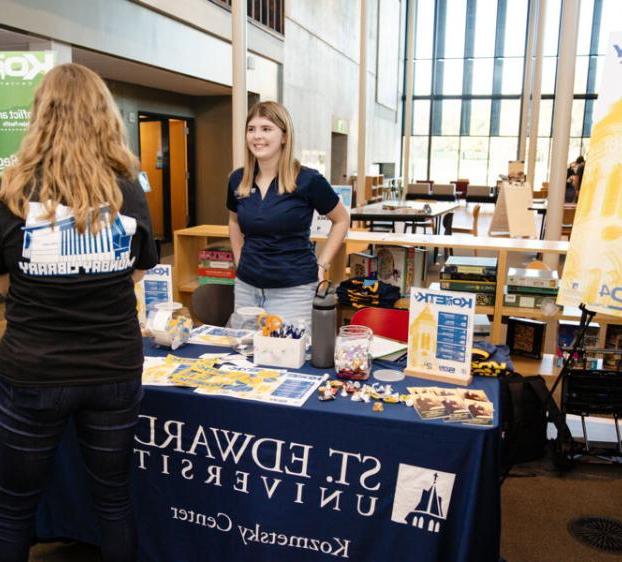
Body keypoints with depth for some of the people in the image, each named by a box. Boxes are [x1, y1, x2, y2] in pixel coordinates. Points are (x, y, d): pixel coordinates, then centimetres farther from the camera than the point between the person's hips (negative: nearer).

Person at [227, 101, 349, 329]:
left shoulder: (307, 180, -11)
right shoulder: (237, 179, 3)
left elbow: (341, 220, 3)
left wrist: (321, 264, -3)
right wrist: (239, 261, 14)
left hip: (293, 289, -4)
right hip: (246, 286, 5)